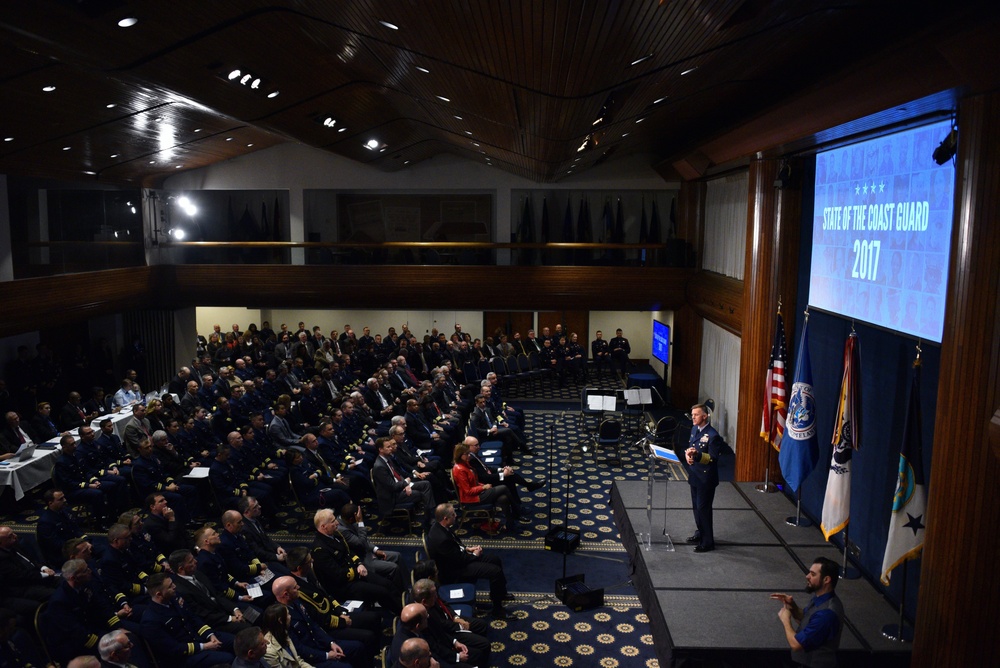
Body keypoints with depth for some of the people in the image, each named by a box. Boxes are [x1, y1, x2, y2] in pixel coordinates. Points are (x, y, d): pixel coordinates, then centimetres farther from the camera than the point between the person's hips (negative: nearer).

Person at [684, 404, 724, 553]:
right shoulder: (694, 429, 6)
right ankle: (700, 533, 36)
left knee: (703, 508, 0)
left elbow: (713, 458, -21)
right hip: (694, 475, 8)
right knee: (696, 506, 19)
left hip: (706, 478, -8)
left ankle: (708, 542, 11)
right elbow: (689, 446, 12)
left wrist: (697, 454, -36)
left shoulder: (713, 435, -20)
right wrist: (687, 454, -10)